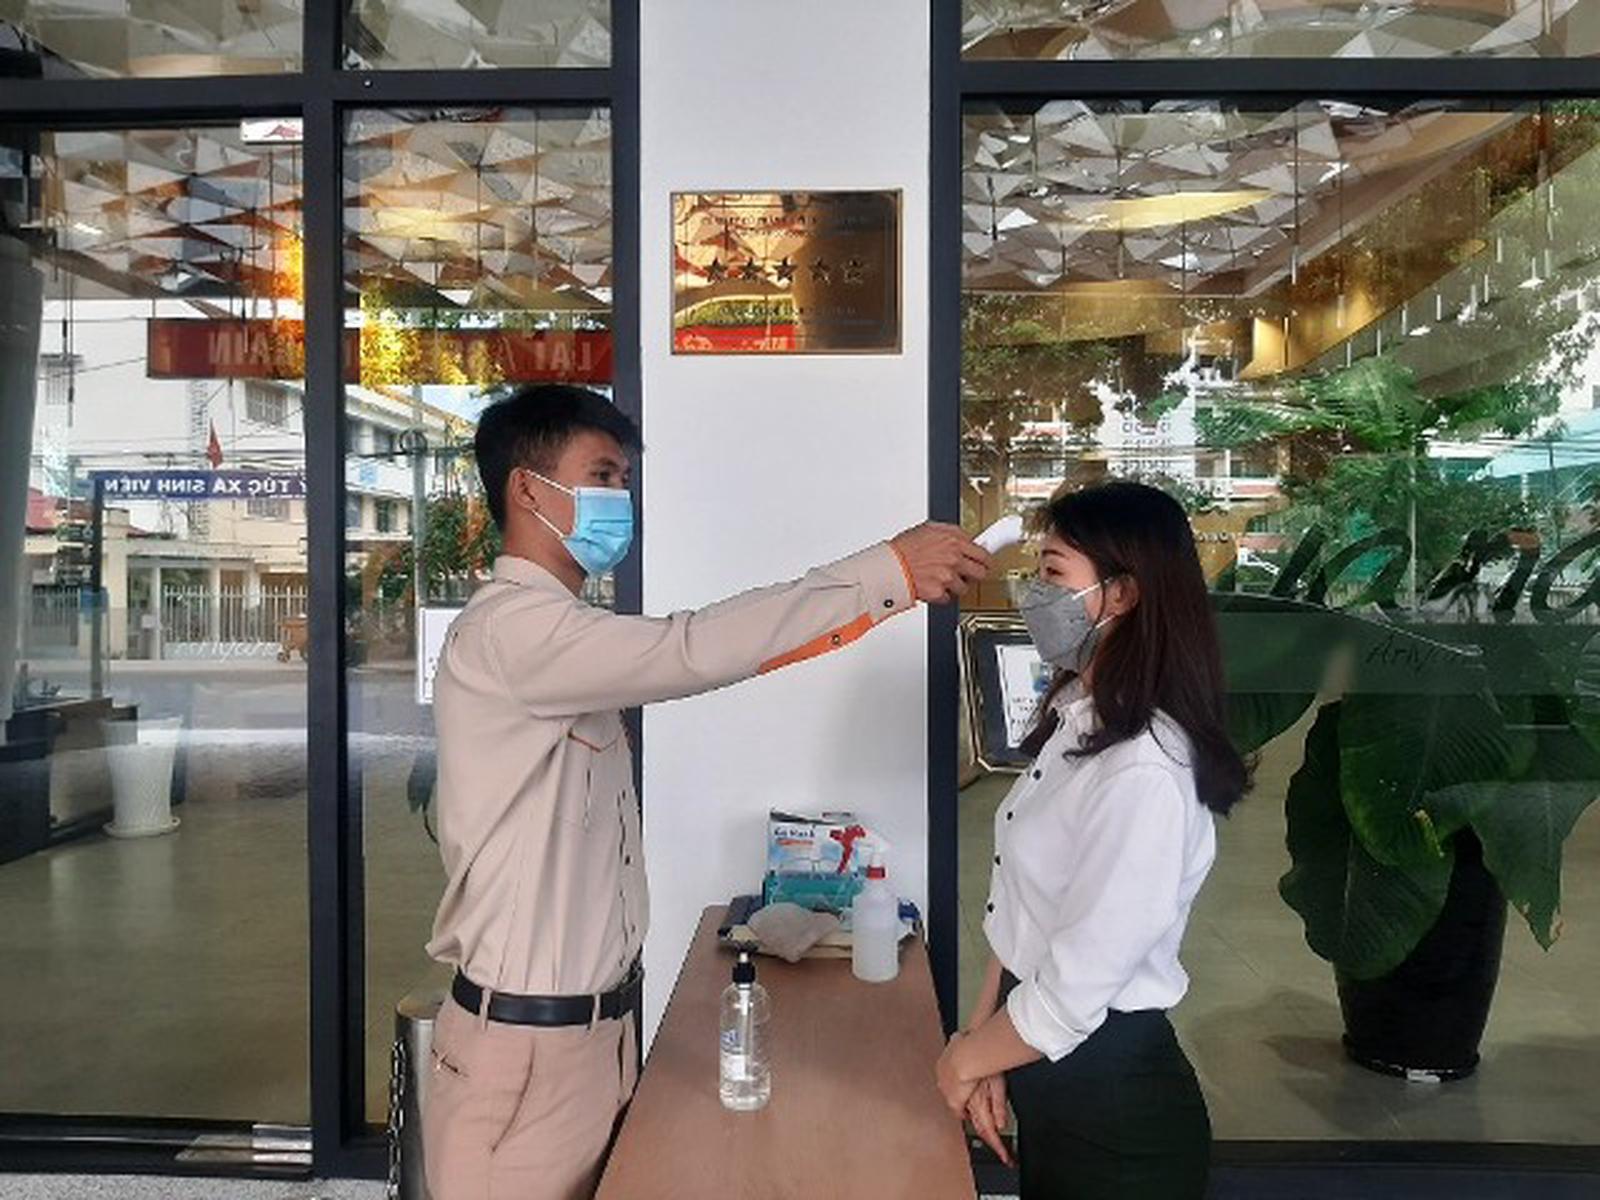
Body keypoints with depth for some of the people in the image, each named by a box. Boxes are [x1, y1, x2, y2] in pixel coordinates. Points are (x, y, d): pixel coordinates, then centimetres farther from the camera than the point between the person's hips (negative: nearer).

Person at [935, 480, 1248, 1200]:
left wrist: (966, 1059, -9)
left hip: (1115, 1109, -8)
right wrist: (983, 1040, -2)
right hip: (1046, 1075, 8)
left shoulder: (1146, 772, -28)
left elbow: (1076, 989, -25)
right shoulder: (1077, 717, 1)